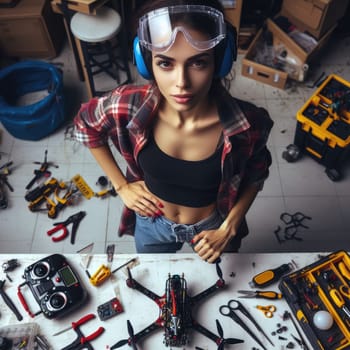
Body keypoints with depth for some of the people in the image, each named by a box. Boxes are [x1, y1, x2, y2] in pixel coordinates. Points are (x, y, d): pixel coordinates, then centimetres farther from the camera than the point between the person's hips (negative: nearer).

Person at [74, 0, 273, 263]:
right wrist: (121, 185, -10)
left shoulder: (247, 123, -33)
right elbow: (85, 125, -8)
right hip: (151, 223, 1)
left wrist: (228, 230, -16)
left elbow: (256, 175, -10)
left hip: (211, 226, 0)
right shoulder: (128, 106, -32)